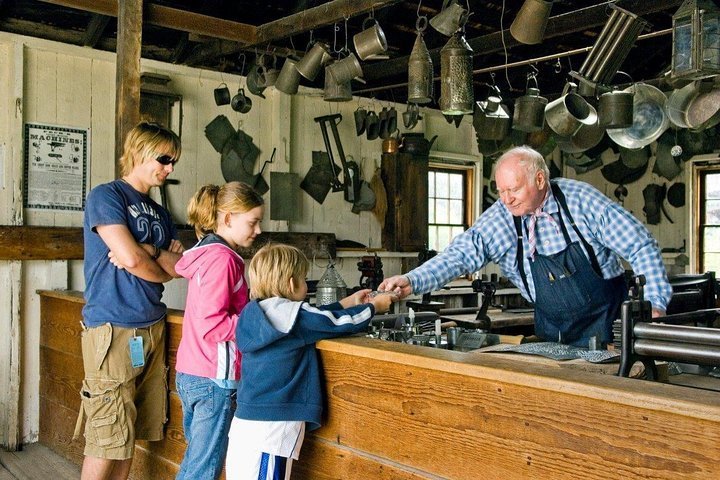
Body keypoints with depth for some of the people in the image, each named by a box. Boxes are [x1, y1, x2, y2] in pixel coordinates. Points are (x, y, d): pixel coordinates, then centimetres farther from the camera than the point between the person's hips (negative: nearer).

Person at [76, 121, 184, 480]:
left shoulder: (159, 213, 17)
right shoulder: (105, 196, -5)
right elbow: (131, 259, -16)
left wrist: (148, 252, -11)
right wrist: (164, 267, 3)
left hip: (152, 329, 7)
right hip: (113, 329, -7)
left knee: (130, 436, 12)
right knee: (107, 439, -4)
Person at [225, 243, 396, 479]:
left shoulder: (253, 312, 9)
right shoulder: (293, 315, -14)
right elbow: (340, 323, -5)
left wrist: (348, 303, 25)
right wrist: (373, 307, 12)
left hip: (243, 419, 8)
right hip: (270, 428, -8)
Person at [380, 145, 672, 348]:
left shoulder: (580, 199, -14)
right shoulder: (498, 220, -9)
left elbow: (641, 246, -9)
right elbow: (460, 255, -15)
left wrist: (655, 303, -16)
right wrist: (413, 282, -30)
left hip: (607, 317, -2)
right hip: (554, 330, 2)